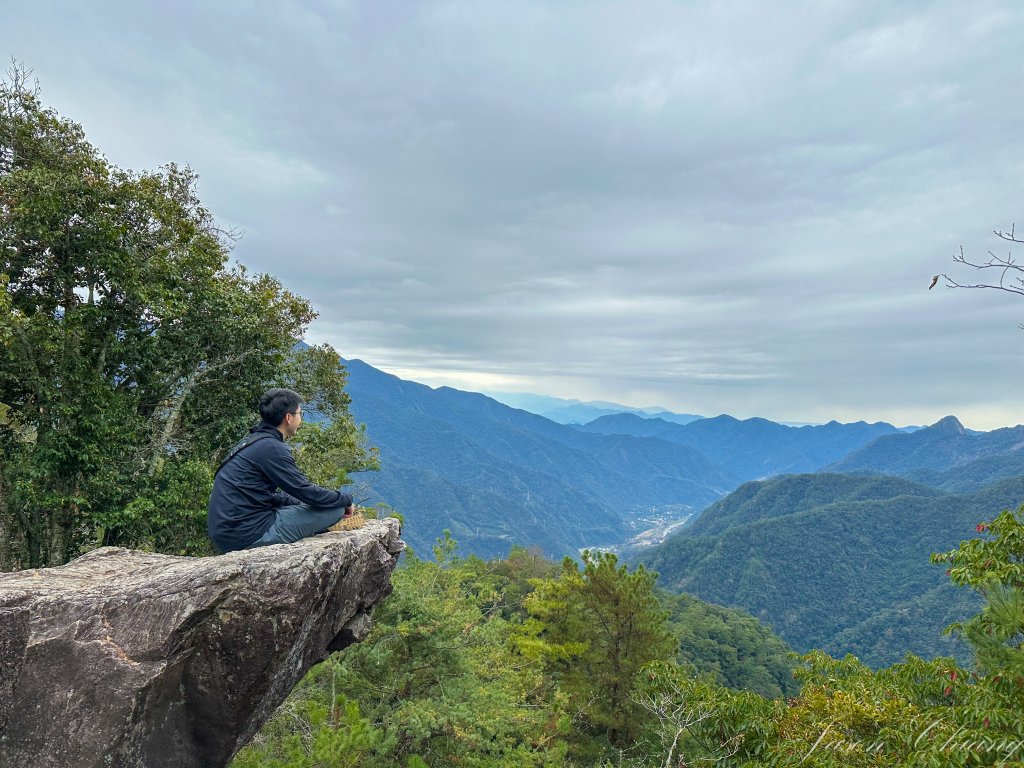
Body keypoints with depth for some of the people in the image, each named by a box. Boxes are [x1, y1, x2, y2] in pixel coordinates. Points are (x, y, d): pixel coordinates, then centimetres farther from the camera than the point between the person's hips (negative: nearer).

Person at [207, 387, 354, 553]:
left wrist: (303, 503, 17)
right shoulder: (271, 448, -16)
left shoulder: (251, 442, 14)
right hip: (248, 536, -10)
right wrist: (347, 500, 0)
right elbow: (308, 492, -15)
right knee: (335, 509, -10)